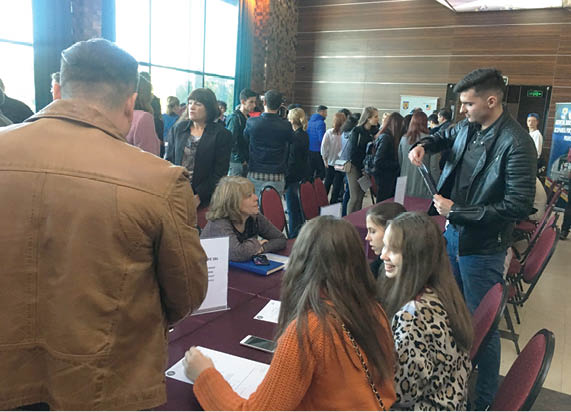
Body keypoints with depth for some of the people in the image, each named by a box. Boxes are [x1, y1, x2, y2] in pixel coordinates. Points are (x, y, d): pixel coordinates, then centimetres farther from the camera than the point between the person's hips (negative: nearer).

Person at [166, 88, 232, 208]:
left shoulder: (222, 135, -4)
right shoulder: (177, 129, 8)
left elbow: (220, 173, -7)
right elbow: (169, 160, 11)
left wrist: (199, 196, -14)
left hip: (204, 199, -3)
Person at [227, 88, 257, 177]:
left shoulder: (248, 118, 13)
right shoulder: (234, 118, -12)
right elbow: (231, 142, -18)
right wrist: (241, 160, -14)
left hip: (245, 162, 8)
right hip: (236, 163, -8)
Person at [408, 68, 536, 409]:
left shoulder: (516, 144, -22)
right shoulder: (468, 128, 1)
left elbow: (519, 207, -25)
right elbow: (446, 136, 24)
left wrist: (456, 210, -21)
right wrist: (424, 146, 1)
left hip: (482, 246, -8)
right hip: (454, 233, 8)